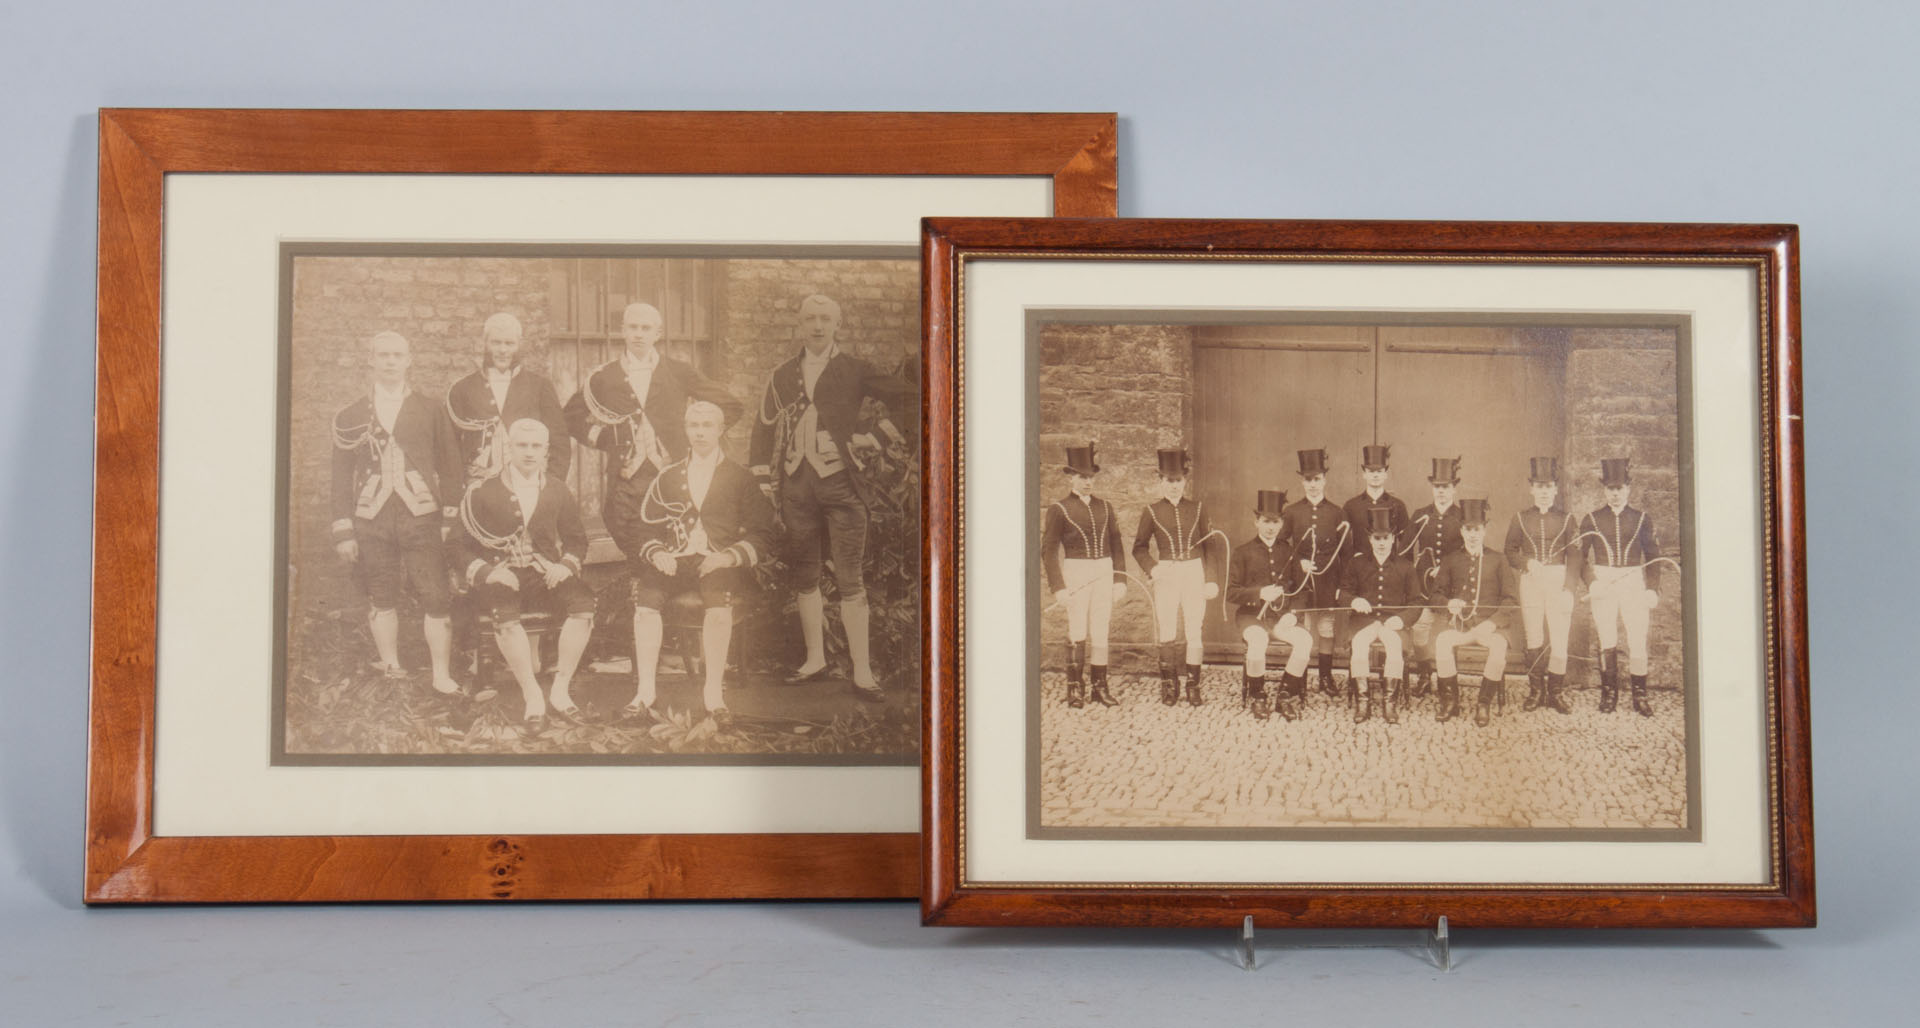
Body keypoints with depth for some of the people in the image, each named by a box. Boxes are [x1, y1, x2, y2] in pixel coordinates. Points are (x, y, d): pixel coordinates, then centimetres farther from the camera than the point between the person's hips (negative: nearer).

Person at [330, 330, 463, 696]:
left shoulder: (430, 411, 10)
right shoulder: (351, 416, 10)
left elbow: (449, 466, 10)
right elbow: (341, 475, 10)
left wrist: (448, 517, 2)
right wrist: (343, 530, 4)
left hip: (421, 516, -1)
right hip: (371, 519, 1)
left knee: (434, 597, -7)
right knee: (381, 598, 4)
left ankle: (442, 676, -2)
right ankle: (390, 669, 15)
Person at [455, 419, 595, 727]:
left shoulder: (557, 490, 12)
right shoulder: (483, 493, 4)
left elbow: (576, 539, 17)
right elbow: (464, 548, 4)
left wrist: (566, 565, -5)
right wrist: (488, 572, -15)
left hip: (546, 573, 2)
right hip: (501, 575, -2)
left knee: (584, 603, -27)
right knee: (505, 615, -36)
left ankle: (561, 689, -16)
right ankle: (532, 696, -23)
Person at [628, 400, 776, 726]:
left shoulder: (739, 479, 12)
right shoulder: (667, 479, 21)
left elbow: (762, 536, 6)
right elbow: (647, 530, 18)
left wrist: (726, 557, -11)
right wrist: (658, 554, -5)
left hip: (720, 565, -2)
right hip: (673, 562, 3)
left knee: (719, 600, -37)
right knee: (646, 597, -29)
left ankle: (713, 692, -30)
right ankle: (646, 690, -26)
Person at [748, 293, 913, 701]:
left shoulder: (856, 370, 3)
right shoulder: (782, 376, 14)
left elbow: (907, 398, 1)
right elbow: (764, 430, 17)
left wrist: (876, 437, -4)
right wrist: (765, 485, 10)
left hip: (840, 483, -4)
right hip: (796, 484, 4)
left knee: (850, 578, -7)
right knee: (805, 576, 9)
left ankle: (862, 673, -5)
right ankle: (815, 659, 21)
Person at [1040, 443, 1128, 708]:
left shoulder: (1105, 507, 11)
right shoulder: (1058, 509, -2)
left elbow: (1116, 546, 14)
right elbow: (1048, 550, -4)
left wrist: (1120, 581, 5)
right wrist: (1058, 588, -11)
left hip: (1104, 573, 4)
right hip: (1076, 573, -4)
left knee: (1100, 632, 5)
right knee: (1077, 632, -7)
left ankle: (1099, 687, 12)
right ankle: (1074, 689, 1)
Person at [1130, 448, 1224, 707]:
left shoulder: (1197, 509, 6)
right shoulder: (1152, 511, 3)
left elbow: (1209, 545, 9)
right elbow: (1139, 547, 9)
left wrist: (1211, 580, 2)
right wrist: (1151, 569, -8)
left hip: (1195, 572, 1)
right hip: (1166, 575, -1)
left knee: (1195, 631, -1)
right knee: (1167, 632, -1)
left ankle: (1193, 685, 8)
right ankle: (1169, 685, 11)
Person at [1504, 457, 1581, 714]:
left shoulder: (1566, 520, 6)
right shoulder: (1521, 519, 8)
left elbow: (1574, 555, 1)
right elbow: (1510, 552, 8)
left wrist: (1570, 582, -12)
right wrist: (1527, 562, -12)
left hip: (1559, 581, -1)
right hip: (1530, 581, 1)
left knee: (1559, 638, -4)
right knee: (1534, 640, 4)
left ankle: (1555, 692, 5)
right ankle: (1536, 691, 12)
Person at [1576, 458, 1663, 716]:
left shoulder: (1642, 519, 7)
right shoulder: (1591, 520, 6)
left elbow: (1653, 556, 9)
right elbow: (1581, 557, 7)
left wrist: (1652, 589, 0)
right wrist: (1591, 583, -9)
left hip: (1634, 585, 0)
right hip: (1603, 585, 0)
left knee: (1638, 640, -5)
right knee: (1607, 641, 1)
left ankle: (1640, 695, 3)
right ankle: (1609, 693, 10)